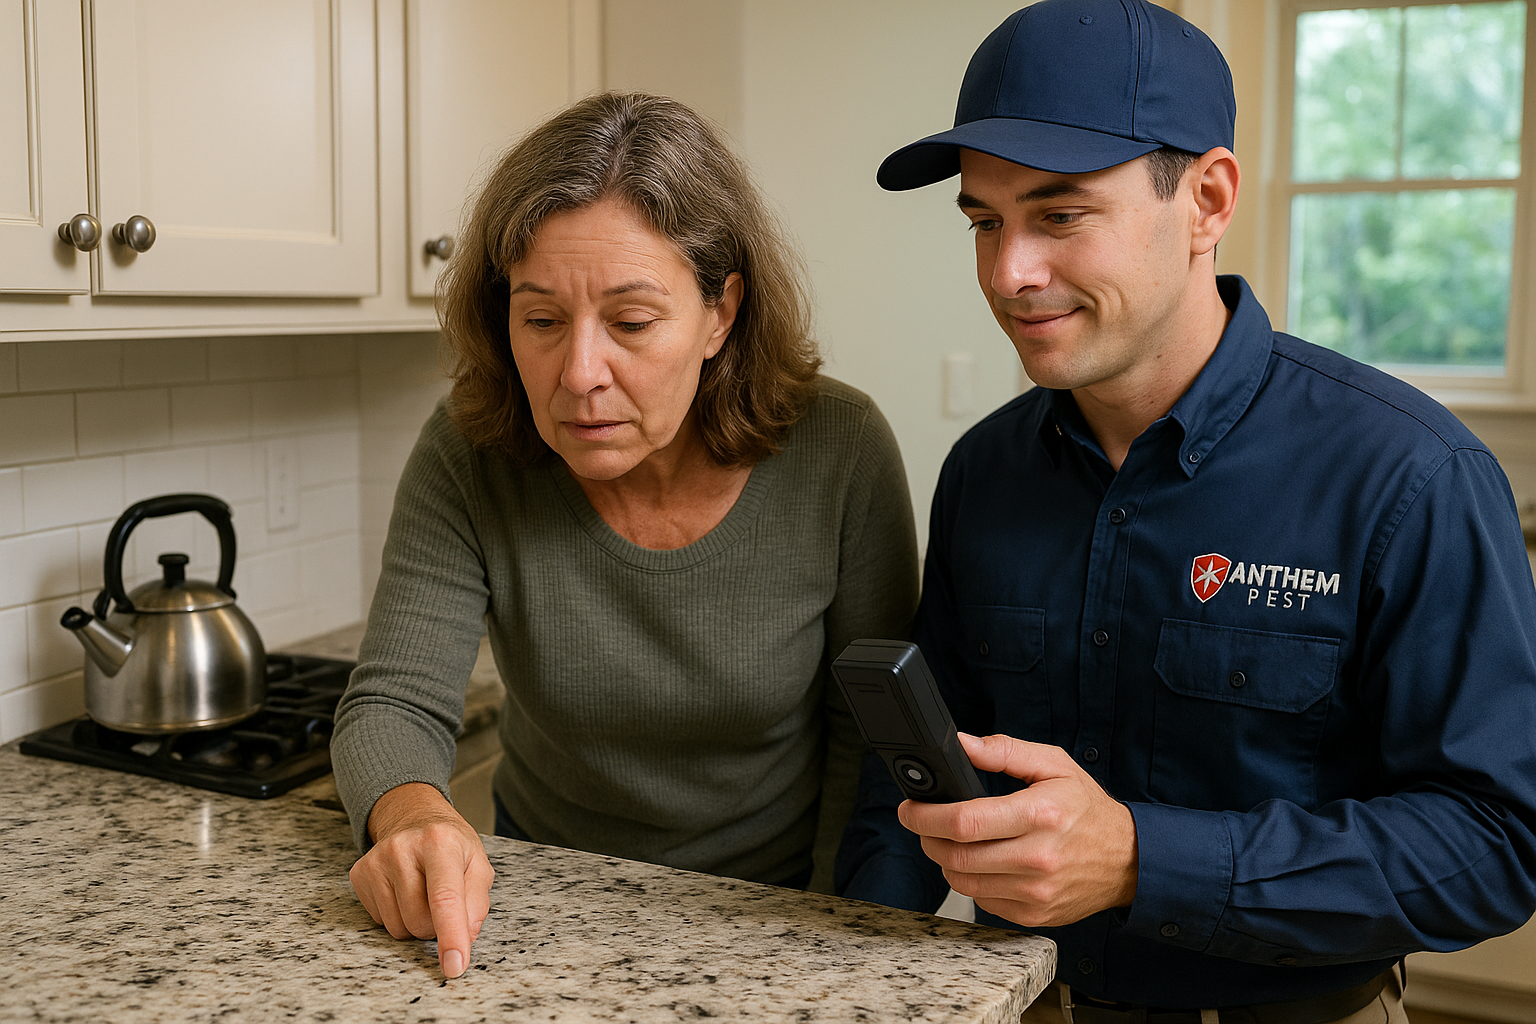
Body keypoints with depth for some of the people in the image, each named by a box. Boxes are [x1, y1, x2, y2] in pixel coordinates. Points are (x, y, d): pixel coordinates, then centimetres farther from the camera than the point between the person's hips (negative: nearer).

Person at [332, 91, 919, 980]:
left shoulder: (842, 454, -16)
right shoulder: (468, 458, -13)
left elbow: (868, 734, -7)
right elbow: (395, 705, -14)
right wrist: (414, 817, -35)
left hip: (774, 904, -2)